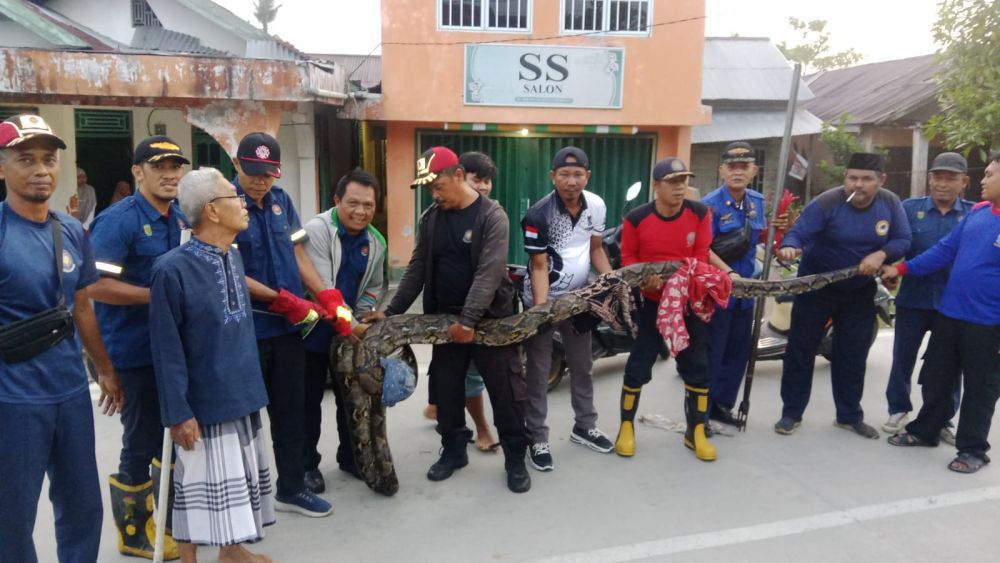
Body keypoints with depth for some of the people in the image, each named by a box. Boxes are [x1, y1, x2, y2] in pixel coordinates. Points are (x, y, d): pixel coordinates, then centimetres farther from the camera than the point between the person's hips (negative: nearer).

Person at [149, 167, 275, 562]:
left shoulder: (233, 256, 3)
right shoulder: (172, 269, -20)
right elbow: (166, 350, -17)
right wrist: (178, 412, -16)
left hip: (242, 394, 8)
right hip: (205, 401, -7)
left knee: (239, 477, 19)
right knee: (203, 484, 6)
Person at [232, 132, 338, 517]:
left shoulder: (281, 201, 7)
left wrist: (329, 298, 1)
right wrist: (283, 300, -19)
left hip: (288, 326, 6)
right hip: (245, 329, -6)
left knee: (290, 411, 14)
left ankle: (292, 488, 29)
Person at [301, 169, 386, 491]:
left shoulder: (376, 242, 1)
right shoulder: (317, 230, -19)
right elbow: (321, 286, -26)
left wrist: (362, 321, -3)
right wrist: (347, 323, -29)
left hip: (352, 333, 6)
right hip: (313, 332, -5)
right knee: (310, 400, 7)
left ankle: (350, 457, 33)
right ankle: (307, 465, 23)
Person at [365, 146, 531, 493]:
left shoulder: (492, 215, -12)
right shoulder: (430, 218, 4)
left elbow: (489, 272, -20)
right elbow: (417, 269, 7)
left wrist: (468, 321, -25)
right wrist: (391, 311, 1)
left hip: (490, 318, -5)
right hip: (444, 319, 5)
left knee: (506, 392, 1)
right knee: (446, 390, 12)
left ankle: (515, 458, 17)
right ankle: (453, 450, 30)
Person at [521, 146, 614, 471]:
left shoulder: (597, 206, -5)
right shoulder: (538, 215, -22)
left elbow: (595, 248, 7)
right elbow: (539, 266, -20)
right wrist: (541, 310, -29)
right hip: (542, 298, -5)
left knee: (582, 365, 16)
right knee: (538, 372, 1)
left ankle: (585, 427, 33)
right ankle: (537, 440, 11)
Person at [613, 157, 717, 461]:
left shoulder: (700, 213, -9)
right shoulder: (636, 219, -14)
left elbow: (701, 258, -5)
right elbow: (628, 258, -2)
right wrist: (645, 278, -22)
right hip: (651, 302, -2)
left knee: (697, 366, 7)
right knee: (638, 365, 4)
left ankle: (696, 432, 23)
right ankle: (626, 427, 20)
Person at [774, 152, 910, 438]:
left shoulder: (891, 204, -7)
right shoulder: (826, 203, -20)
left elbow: (903, 240, -4)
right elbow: (798, 232, -29)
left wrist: (881, 254, -25)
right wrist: (790, 247, -52)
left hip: (860, 292, 4)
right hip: (816, 288, -3)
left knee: (853, 355, 12)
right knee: (800, 350, 2)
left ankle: (849, 416, 28)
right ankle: (791, 413, 15)